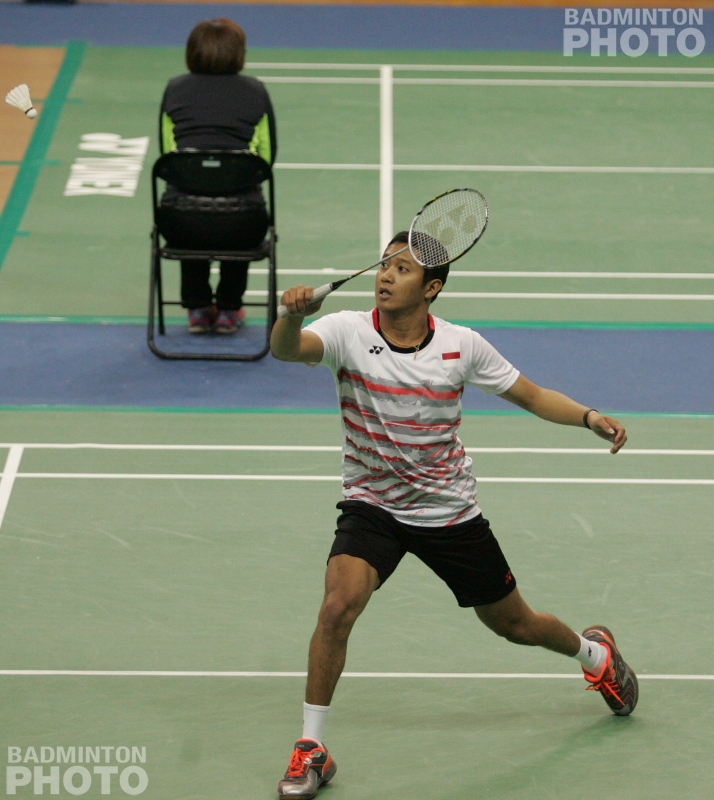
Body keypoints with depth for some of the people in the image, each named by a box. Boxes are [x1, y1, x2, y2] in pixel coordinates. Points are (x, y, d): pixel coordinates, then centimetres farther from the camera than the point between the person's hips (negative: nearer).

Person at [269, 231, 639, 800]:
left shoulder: (462, 346, -10)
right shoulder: (349, 332, -16)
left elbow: (531, 395, 2)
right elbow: (286, 348, -36)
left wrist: (590, 418, -14)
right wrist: (293, 315, -59)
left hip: (450, 512, 1)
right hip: (372, 508, -1)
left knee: (516, 625, 15)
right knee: (339, 605, -27)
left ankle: (593, 650, 51)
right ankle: (311, 750, -13)